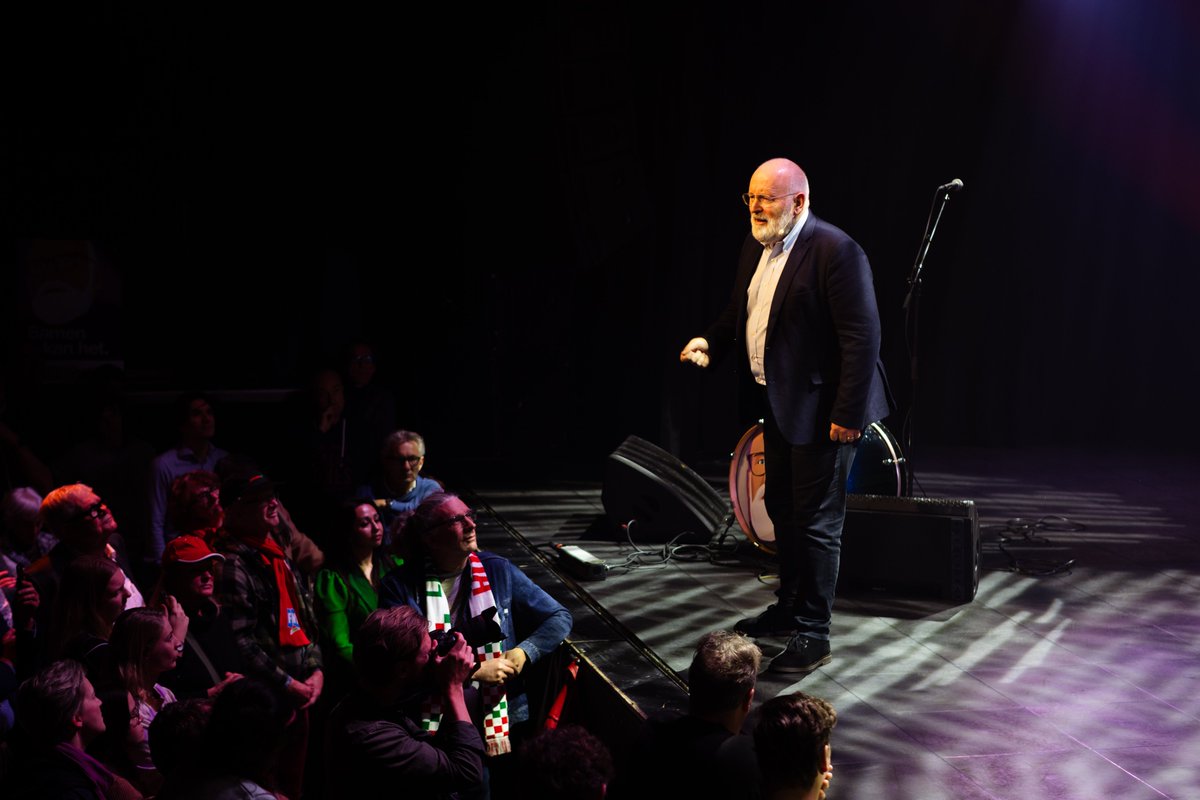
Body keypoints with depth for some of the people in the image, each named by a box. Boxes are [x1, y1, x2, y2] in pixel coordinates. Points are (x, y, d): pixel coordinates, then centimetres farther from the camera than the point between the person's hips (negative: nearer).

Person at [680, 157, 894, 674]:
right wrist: (711, 342, 4)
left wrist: (848, 415, -23)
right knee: (782, 510, 21)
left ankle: (813, 633, 7)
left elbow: (862, 337, -21)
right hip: (777, 405, 9)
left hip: (821, 411, -9)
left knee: (816, 523, -3)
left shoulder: (835, 251, -19)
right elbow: (740, 308, 23)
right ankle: (789, 607, 37)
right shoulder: (756, 246, 8)